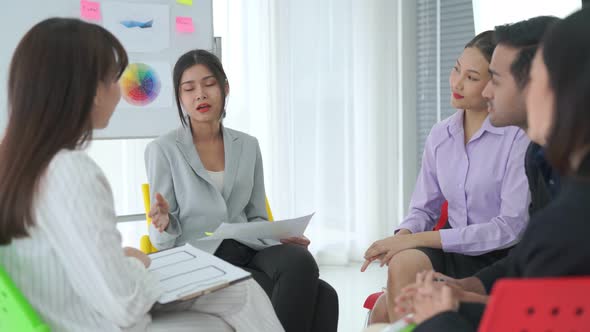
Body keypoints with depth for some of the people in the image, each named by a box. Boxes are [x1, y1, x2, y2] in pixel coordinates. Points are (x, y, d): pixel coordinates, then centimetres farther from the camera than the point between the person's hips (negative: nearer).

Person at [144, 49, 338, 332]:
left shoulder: (248, 146, 15)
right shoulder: (163, 150, 3)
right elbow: (163, 239, 2)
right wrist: (165, 224, -22)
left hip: (247, 252, 5)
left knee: (300, 262, -31)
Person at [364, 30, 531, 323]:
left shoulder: (519, 137, -11)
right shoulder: (440, 135, 7)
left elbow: (511, 227, -16)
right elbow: (424, 209, 13)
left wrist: (419, 239, -19)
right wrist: (403, 235, -13)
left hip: (500, 259, -4)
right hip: (454, 252, 4)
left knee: (406, 263, -29)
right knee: (383, 311, -23)